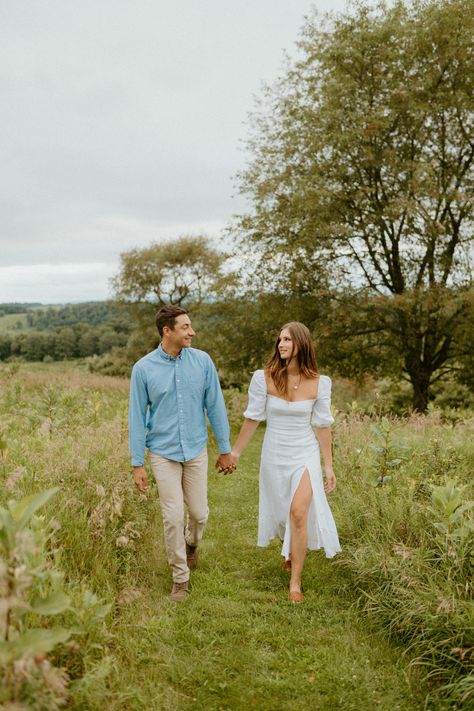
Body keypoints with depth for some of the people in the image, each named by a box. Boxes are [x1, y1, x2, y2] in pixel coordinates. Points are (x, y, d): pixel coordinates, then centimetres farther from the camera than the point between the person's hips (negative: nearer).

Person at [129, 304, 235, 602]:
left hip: (196, 451, 2)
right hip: (163, 453, -2)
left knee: (199, 513, 10)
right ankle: (181, 577, 19)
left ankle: (191, 542, 45)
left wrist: (225, 449, 4)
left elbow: (215, 406, 1)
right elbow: (137, 417, -4)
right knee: (173, 517, -2)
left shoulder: (202, 361, -6)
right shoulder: (143, 368, -10)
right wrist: (137, 464, -5)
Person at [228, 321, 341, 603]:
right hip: (274, 455, 1)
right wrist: (235, 451, 4)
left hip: (305, 455, -1)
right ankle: (292, 549, 49)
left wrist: (329, 466, 3)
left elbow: (323, 426, -1)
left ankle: (296, 582, 3)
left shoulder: (319, 382, -10)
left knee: (299, 513, -13)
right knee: (281, 512, 16)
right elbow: (253, 418, -2)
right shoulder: (264, 378, -12)